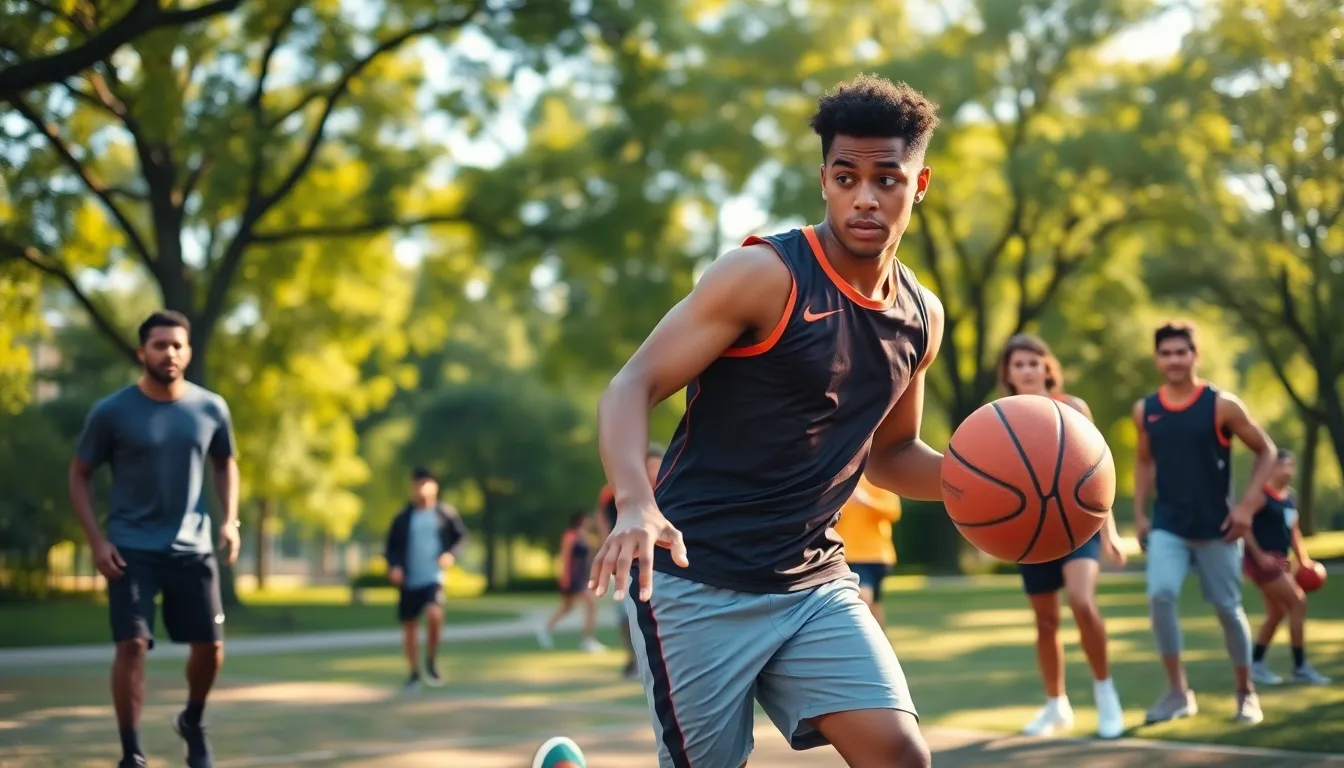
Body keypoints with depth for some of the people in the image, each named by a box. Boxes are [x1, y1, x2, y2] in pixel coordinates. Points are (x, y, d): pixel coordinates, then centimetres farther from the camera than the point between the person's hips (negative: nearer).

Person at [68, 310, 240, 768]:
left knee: (210, 647, 4)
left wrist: (230, 520, 2)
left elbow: (225, 464, 17)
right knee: (132, 645, -13)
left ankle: (192, 723, 34)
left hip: (193, 549, 3)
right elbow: (79, 475, 1)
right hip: (132, 549, -3)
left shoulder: (211, 409, 0)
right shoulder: (111, 412, -8)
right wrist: (96, 541, -10)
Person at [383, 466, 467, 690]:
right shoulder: (403, 518, 3)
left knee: (434, 613, -27)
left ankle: (432, 661, -6)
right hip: (408, 581, 2)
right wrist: (393, 566, -8)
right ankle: (415, 672, 27)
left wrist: (452, 554, -8)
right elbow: (391, 546, 10)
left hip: (434, 577, -2)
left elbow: (461, 536, 11)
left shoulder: (445, 513, 1)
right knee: (409, 627, 8)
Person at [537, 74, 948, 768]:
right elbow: (632, 387, -16)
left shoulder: (921, 317, 7)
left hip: (815, 581, 6)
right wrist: (636, 505, -34)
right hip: (697, 580, -5)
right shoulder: (765, 275, -13)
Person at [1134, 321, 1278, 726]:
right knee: (1160, 595, -19)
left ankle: (1246, 693, 25)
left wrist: (1247, 505, -10)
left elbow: (1266, 451, -2)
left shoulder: (1222, 405, -9)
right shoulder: (1145, 411, 2)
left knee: (1228, 608, 6)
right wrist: (1140, 513, 7)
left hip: (1216, 526, -2)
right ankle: (1178, 692, -7)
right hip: (1167, 526, 2)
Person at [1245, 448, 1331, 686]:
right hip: (1263, 560, -9)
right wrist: (1259, 555, -21)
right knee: (1298, 602, -12)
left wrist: (1303, 560, 12)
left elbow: (1293, 531, 21)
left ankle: (1256, 664, 25)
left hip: (1280, 560, 9)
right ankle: (1300, 667, -7)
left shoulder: (1290, 497, 12)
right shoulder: (1261, 494, -14)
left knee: (1277, 613, 14)